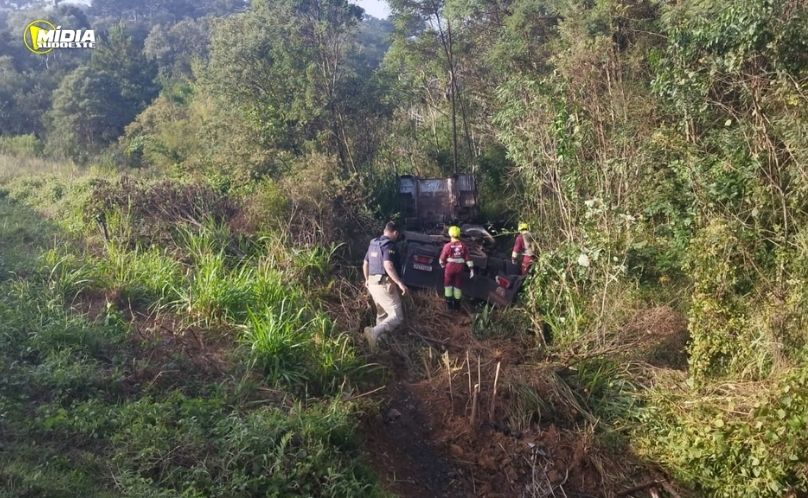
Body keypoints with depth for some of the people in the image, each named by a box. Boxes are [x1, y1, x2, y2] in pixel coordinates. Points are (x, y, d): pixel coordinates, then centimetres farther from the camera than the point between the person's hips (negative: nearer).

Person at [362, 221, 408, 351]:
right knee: (397, 316, -11)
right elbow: (388, 266, -26)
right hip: (385, 285, -9)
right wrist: (400, 283, -27)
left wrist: (367, 280, 35)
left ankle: (380, 340, 27)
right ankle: (374, 332, -31)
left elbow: (365, 264, 22)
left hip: (373, 283, 9)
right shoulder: (389, 245, -13)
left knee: (382, 314, 22)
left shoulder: (373, 244, 14)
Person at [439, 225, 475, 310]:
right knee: (457, 286, 13)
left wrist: (443, 266, 15)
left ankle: (449, 303, 12)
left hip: (449, 268, -2)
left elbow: (442, 259, -5)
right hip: (459, 268, 2)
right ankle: (457, 304, 20)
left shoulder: (448, 246, -13)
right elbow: (468, 258, -5)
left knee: (448, 285, 13)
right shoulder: (463, 246, -7)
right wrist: (472, 269, 0)